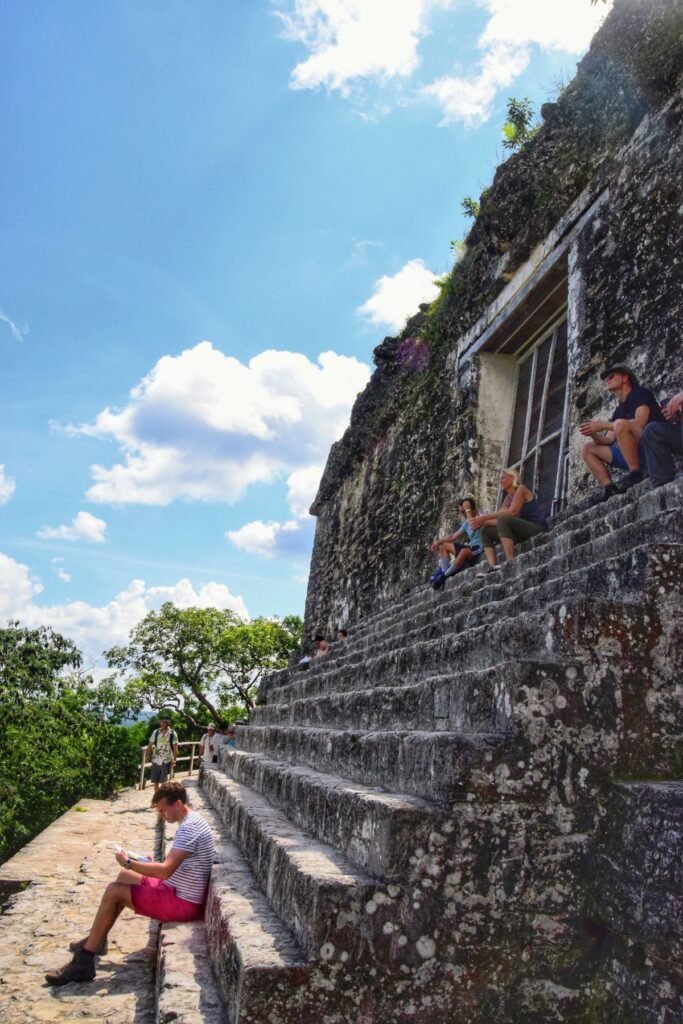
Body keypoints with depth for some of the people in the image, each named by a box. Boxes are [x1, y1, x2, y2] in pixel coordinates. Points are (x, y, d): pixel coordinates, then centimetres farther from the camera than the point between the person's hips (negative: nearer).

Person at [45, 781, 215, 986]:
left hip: (182, 903, -10)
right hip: (179, 891, 10)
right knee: (125, 877, 19)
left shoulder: (189, 827, -24)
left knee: (114, 891, -10)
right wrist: (151, 863, 6)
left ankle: (84, 962, -3)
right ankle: (96, 940, 29)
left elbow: (165, 870, -29)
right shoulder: (191, 821, 10)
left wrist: (129, 862, -17)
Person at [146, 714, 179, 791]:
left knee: (164, 781, -8)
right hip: (156, 760, 3)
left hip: (166, 761, -3)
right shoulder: (156, 732, 1)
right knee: (155, 781, 10)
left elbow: (175, 748, -3)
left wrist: (174, 760, -9)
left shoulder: (172, 734, -5)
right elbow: (150, 745, 4)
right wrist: (148, 755, -7)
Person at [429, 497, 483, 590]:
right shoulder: (467, 522, 15)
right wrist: (438, 542, 12)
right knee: (443, 545, 14)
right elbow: (454, 536, 21)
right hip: (470, 548, 10)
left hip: (479, 550, -10)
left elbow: (473, 527, -32)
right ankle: (445, 572, -4)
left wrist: (468, 510, -21)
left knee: (464, 551, -42)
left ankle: (444, 575, -24)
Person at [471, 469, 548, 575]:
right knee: (486, 531, 5)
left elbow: (512, 511, -22)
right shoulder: (508, 498, 15)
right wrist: (481, 522, -16)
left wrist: (485, 517, -22)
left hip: (537, 527, -9)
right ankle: (493, 566, -15)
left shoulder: (521, 489, -7)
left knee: (503, 519, -32)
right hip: (523, 530, 9)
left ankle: (510, 562, -36)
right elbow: (500, 520, 1)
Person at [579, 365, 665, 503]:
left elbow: (640, 422, -18)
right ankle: (609, 487, -14)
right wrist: (593, 434, -7)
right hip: (632, 454, 8)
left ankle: (635, 474, -27)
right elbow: (609, 440, 14)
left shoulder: (640, 393, 0)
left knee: (620, 424, -33)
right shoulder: (618, 411, 21)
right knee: (587, 448, 6)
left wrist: (602, 425, -17)